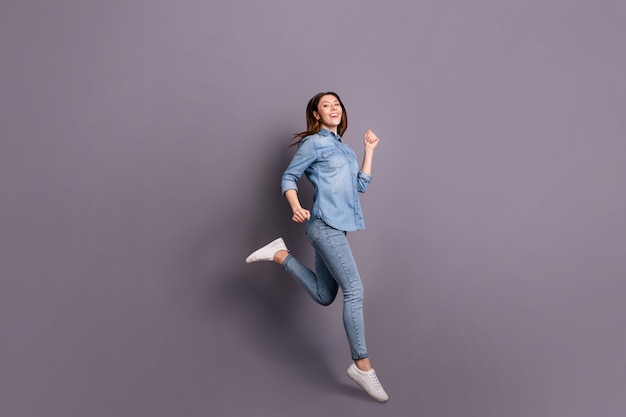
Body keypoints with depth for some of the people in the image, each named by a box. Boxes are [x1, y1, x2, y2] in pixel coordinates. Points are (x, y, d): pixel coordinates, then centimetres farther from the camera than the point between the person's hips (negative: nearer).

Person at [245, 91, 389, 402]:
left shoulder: (344, 148, 21)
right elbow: (288, 177, -3)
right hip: (325, 225, -9)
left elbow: (361, 184, 15)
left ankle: (281, 254, 18)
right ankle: (362, 365, -4)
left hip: (335, 227, 9)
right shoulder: (314, 143, -1)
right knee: (354, 291, -12)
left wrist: (369, 150, 15)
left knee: (324, 296, 12)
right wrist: (296, 208, -21)